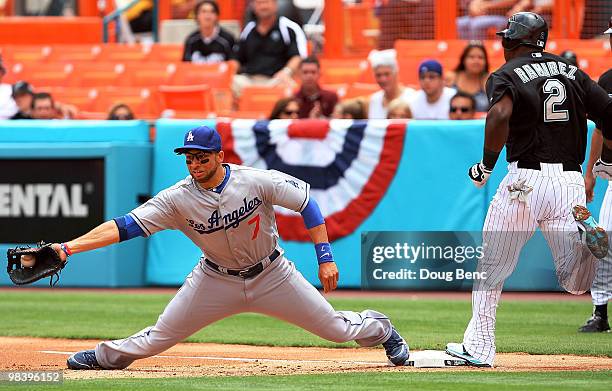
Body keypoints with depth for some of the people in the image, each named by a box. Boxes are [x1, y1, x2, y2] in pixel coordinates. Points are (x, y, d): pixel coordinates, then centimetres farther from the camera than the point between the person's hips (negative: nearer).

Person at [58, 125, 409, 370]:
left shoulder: (257, 181, -24)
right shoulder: (177, 199, -21)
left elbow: (306, 201, -12)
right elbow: (123, 227, -25)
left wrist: (325, 258, -15)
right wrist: (67, 248, -36)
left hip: (271, 274, -1)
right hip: (217, 280, 1)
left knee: (336, 328, 3)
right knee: (159, 337, -3)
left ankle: (381, 329, 36)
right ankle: (104, 357, 23)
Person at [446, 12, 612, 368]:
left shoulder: (507, 75, -1)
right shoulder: (572, 73, 14)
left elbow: (501, 114, -23)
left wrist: (486, 165, -12)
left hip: (526, 181, -3)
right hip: (572, 181, 4)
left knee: (492, 267, 13)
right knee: (576, 284, 4)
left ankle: (479, 348, 14)